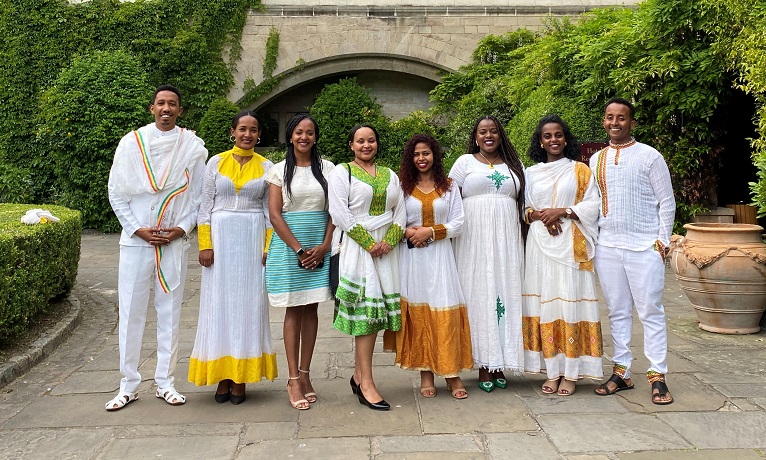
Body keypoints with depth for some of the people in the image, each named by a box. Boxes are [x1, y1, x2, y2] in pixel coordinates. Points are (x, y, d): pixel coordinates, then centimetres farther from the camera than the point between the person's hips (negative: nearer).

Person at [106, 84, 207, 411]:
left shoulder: (192, 146, 3)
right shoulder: (132, 142, 3)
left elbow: (199, 194, 5)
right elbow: (116, 192, 3)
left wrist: (181, 228, -6)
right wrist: (138, 229, -5)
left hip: (175, 241, 0)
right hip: (136, 240, 0)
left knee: (170, 312, 5)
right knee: (131, 312, 2)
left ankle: (165, 382, 15)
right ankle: (128, 385, 12)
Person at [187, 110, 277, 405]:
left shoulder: (266, 167, 6)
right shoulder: (217, 162, 5)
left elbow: (270, 210, 5)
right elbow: (206, 205, 3)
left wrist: (269, 248, -3)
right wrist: (205, 244, -5)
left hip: (253, 240, 0)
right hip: (220, 237, 0)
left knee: (249, 304, 1)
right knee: (219, 304, 2)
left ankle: (241, 376, 9)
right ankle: (222, 375, 10)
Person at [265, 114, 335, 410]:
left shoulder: (327, 168, 8)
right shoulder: (280, 171, 3)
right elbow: (274, 214, -4)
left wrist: (324, 246, -8)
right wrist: (299, 249, -11)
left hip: (320, 246, 2)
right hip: (289, 244, -2)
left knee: (311, 308, 5)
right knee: (293, 309, 0)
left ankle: (305, 374, 12)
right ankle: (294, 379, 3)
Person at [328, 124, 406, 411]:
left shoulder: (390, 175, 19)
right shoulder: (342, 172, 3)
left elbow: (400, 211, 12)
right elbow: (339, 214, -8)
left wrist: (389, 240, -6)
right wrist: (368, 242, -13)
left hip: (387, 248, 5)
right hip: (357, 247, -5)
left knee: (375, 310, 5)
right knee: (365, 309, -9)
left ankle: (358, 375, 16)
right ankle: (366, 385, -6)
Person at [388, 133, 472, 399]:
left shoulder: (448, 187, 9)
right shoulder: (402, 186, 8)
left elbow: (458, 223, 4)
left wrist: (431, 231, -10)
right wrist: (407, 232, -13)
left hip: (440, 255, 0)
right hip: (411, 255, 0)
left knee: (445, 312, -5)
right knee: (417, 311, 0)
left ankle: (452, 373, 3)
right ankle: (425, 374, 7)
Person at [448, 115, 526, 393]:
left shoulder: (513, 164, 16)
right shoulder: (465, 162, 9)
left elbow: (525, 202, 15)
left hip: (506, 240, 2)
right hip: (474, 239, -2)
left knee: (505, 294, 1)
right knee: (478, 295, -2)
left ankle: (499, 364, 9)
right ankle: (483, 365, 5)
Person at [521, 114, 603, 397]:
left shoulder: (580, 170, 8)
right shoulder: (531, 173, 15)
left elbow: (593, 205, 1)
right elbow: (524, 209, 12)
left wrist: (562, 211, -12)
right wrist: (539, 216, -8)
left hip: (571, 245, -2)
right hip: (540, 245, 2)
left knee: (570, 302, -5)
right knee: (545, 304, 0)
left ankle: (571, 373, 0)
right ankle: (553, 371, 6)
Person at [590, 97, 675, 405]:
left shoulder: (649, 156, 0)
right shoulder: (596, 160, 12)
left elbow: (667, 202, 0)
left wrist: (662, 241, -6)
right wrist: (591, 238, 8)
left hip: (644, 246, -4)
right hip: (607, 247, 4)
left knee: (651, 311, -1)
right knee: (617, 312, 9)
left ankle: (657, 376, 5)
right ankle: (621, 373, 16)